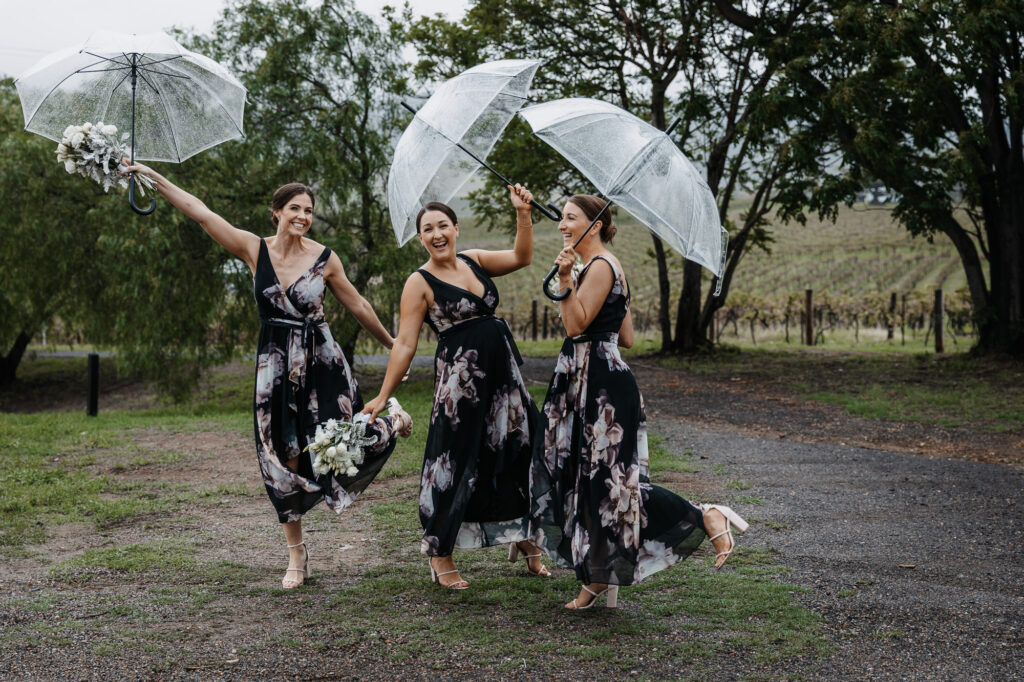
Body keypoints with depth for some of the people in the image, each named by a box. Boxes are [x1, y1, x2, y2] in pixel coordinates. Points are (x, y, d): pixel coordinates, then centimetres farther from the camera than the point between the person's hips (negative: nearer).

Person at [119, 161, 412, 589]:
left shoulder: (325, 259, -4)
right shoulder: (254, 250, -3)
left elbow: (357, 306, 8)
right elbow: (200, 212, -5)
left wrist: (394, 346, 15)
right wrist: (151, 176, -8)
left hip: (321, 361, -1)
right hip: (275, 366, 1)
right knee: (283, 459, 4)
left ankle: (389, 426, 30)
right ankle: (296, 557, 18)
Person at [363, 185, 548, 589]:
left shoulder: (474, 261, 10)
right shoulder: (420, 283, -6)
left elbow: (521, 257, 2)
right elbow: (405, 344, -7)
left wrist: (523, 213, -10)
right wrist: (383, 396, -10)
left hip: (502, 374, 6)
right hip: (459, 380, -6)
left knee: (518, 451, 11)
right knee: (456, 462, 0)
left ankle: (524, 539, 28)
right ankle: (440, 557, 14)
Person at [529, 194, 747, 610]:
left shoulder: (601, 266, -12)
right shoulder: (598, 267, 18)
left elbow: (576, 325, -19)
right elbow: (626, 338, 17)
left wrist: (565, 280, -23)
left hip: (602, 386, -11)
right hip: (585, 385, 11)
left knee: (609, 482, -10)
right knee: (584, 480, 11)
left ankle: (707, 518, -6)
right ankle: (599, 581, 17)